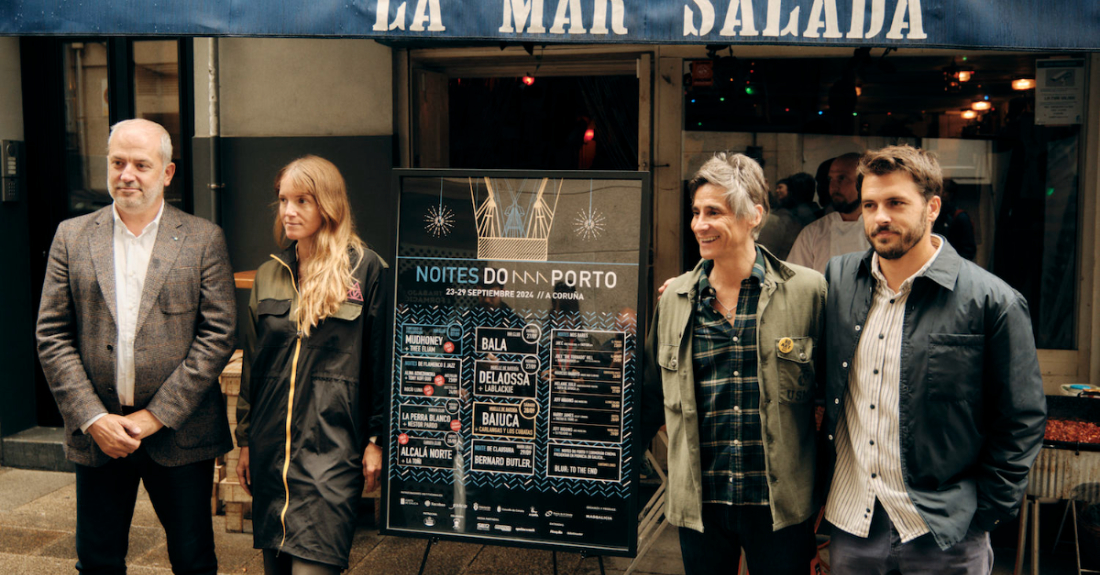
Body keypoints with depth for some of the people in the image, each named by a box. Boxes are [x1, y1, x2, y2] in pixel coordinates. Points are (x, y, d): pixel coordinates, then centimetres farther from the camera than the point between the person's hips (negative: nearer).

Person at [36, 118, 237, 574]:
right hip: (97, 432, 2)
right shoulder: (71, 236, 5)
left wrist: (157, 416, -11)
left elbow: (218, 335, -7)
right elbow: (52, 336, 2)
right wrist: (92, 418, -8)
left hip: (180, 432, -2)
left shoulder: (203, 239, -1)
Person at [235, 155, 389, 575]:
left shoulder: (366, 269, -5)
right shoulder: (269, 275, 11)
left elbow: (380, 359, -3)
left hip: (331, 445, -5)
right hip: (271, 443, 5)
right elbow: (251, 364, 15)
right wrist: (245, 439, 15)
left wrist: (376, 438, -4)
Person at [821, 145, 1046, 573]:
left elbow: (1022, 421, -4)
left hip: (943, 537, -3)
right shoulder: (837, 279, 2)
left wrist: (981, 518, -7)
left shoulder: (992, 301, -9)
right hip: (850, 523, 3)